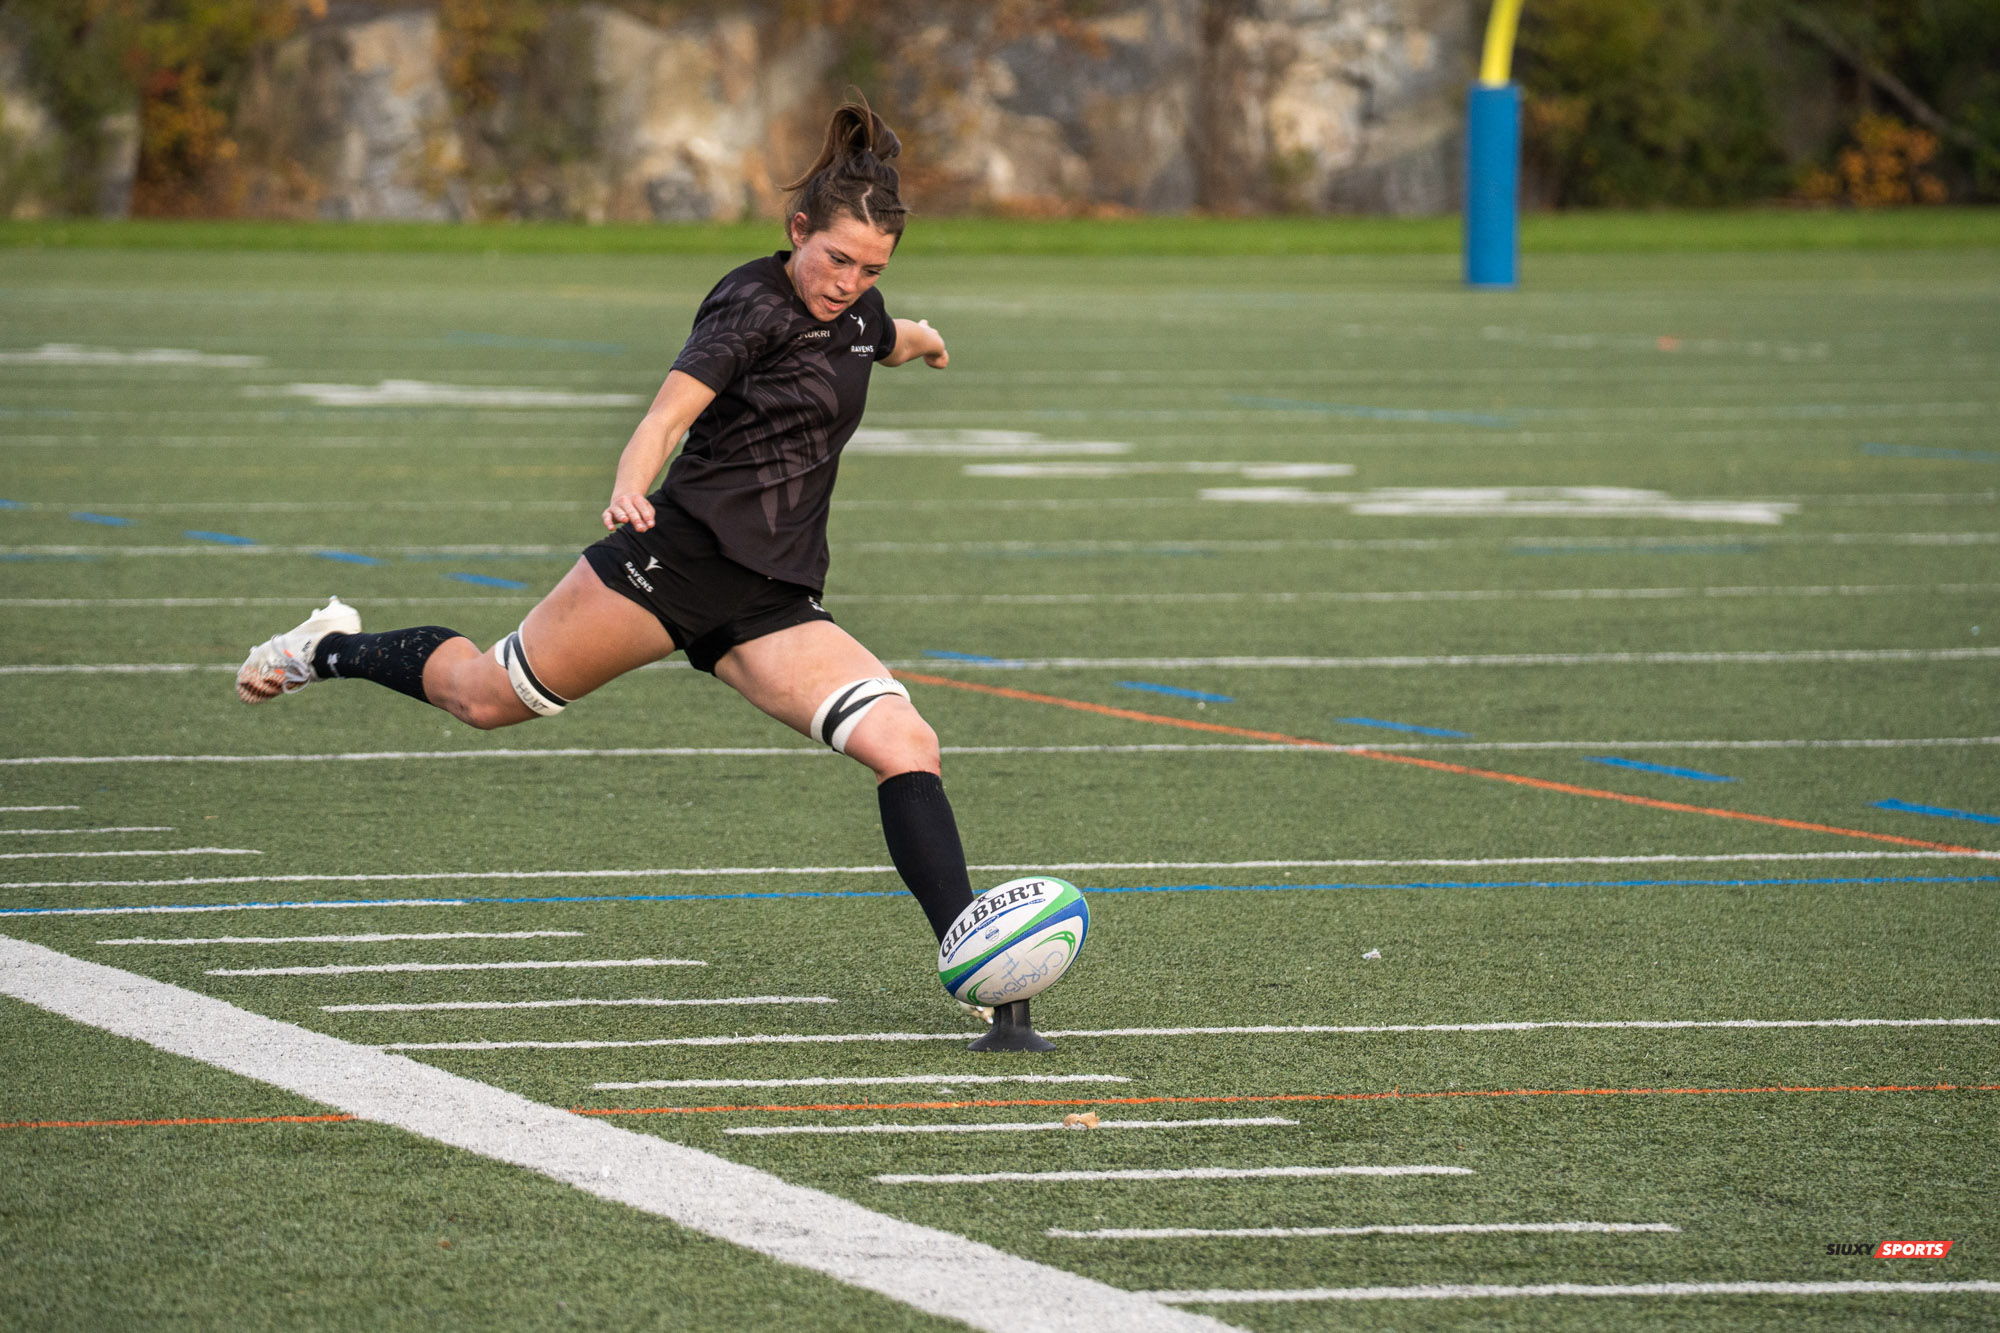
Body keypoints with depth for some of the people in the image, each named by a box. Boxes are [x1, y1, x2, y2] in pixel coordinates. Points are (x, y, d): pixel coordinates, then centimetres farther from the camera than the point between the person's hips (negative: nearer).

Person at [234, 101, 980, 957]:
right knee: (486, 694, 7)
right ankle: (329, 649, 36)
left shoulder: (855, 310, 11)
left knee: (907, 747, -15)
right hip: (679, 555, -6)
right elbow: (668, 413, -28)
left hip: (773, 603, 6)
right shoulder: (752, 305, -12)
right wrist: (629, 491, -44)